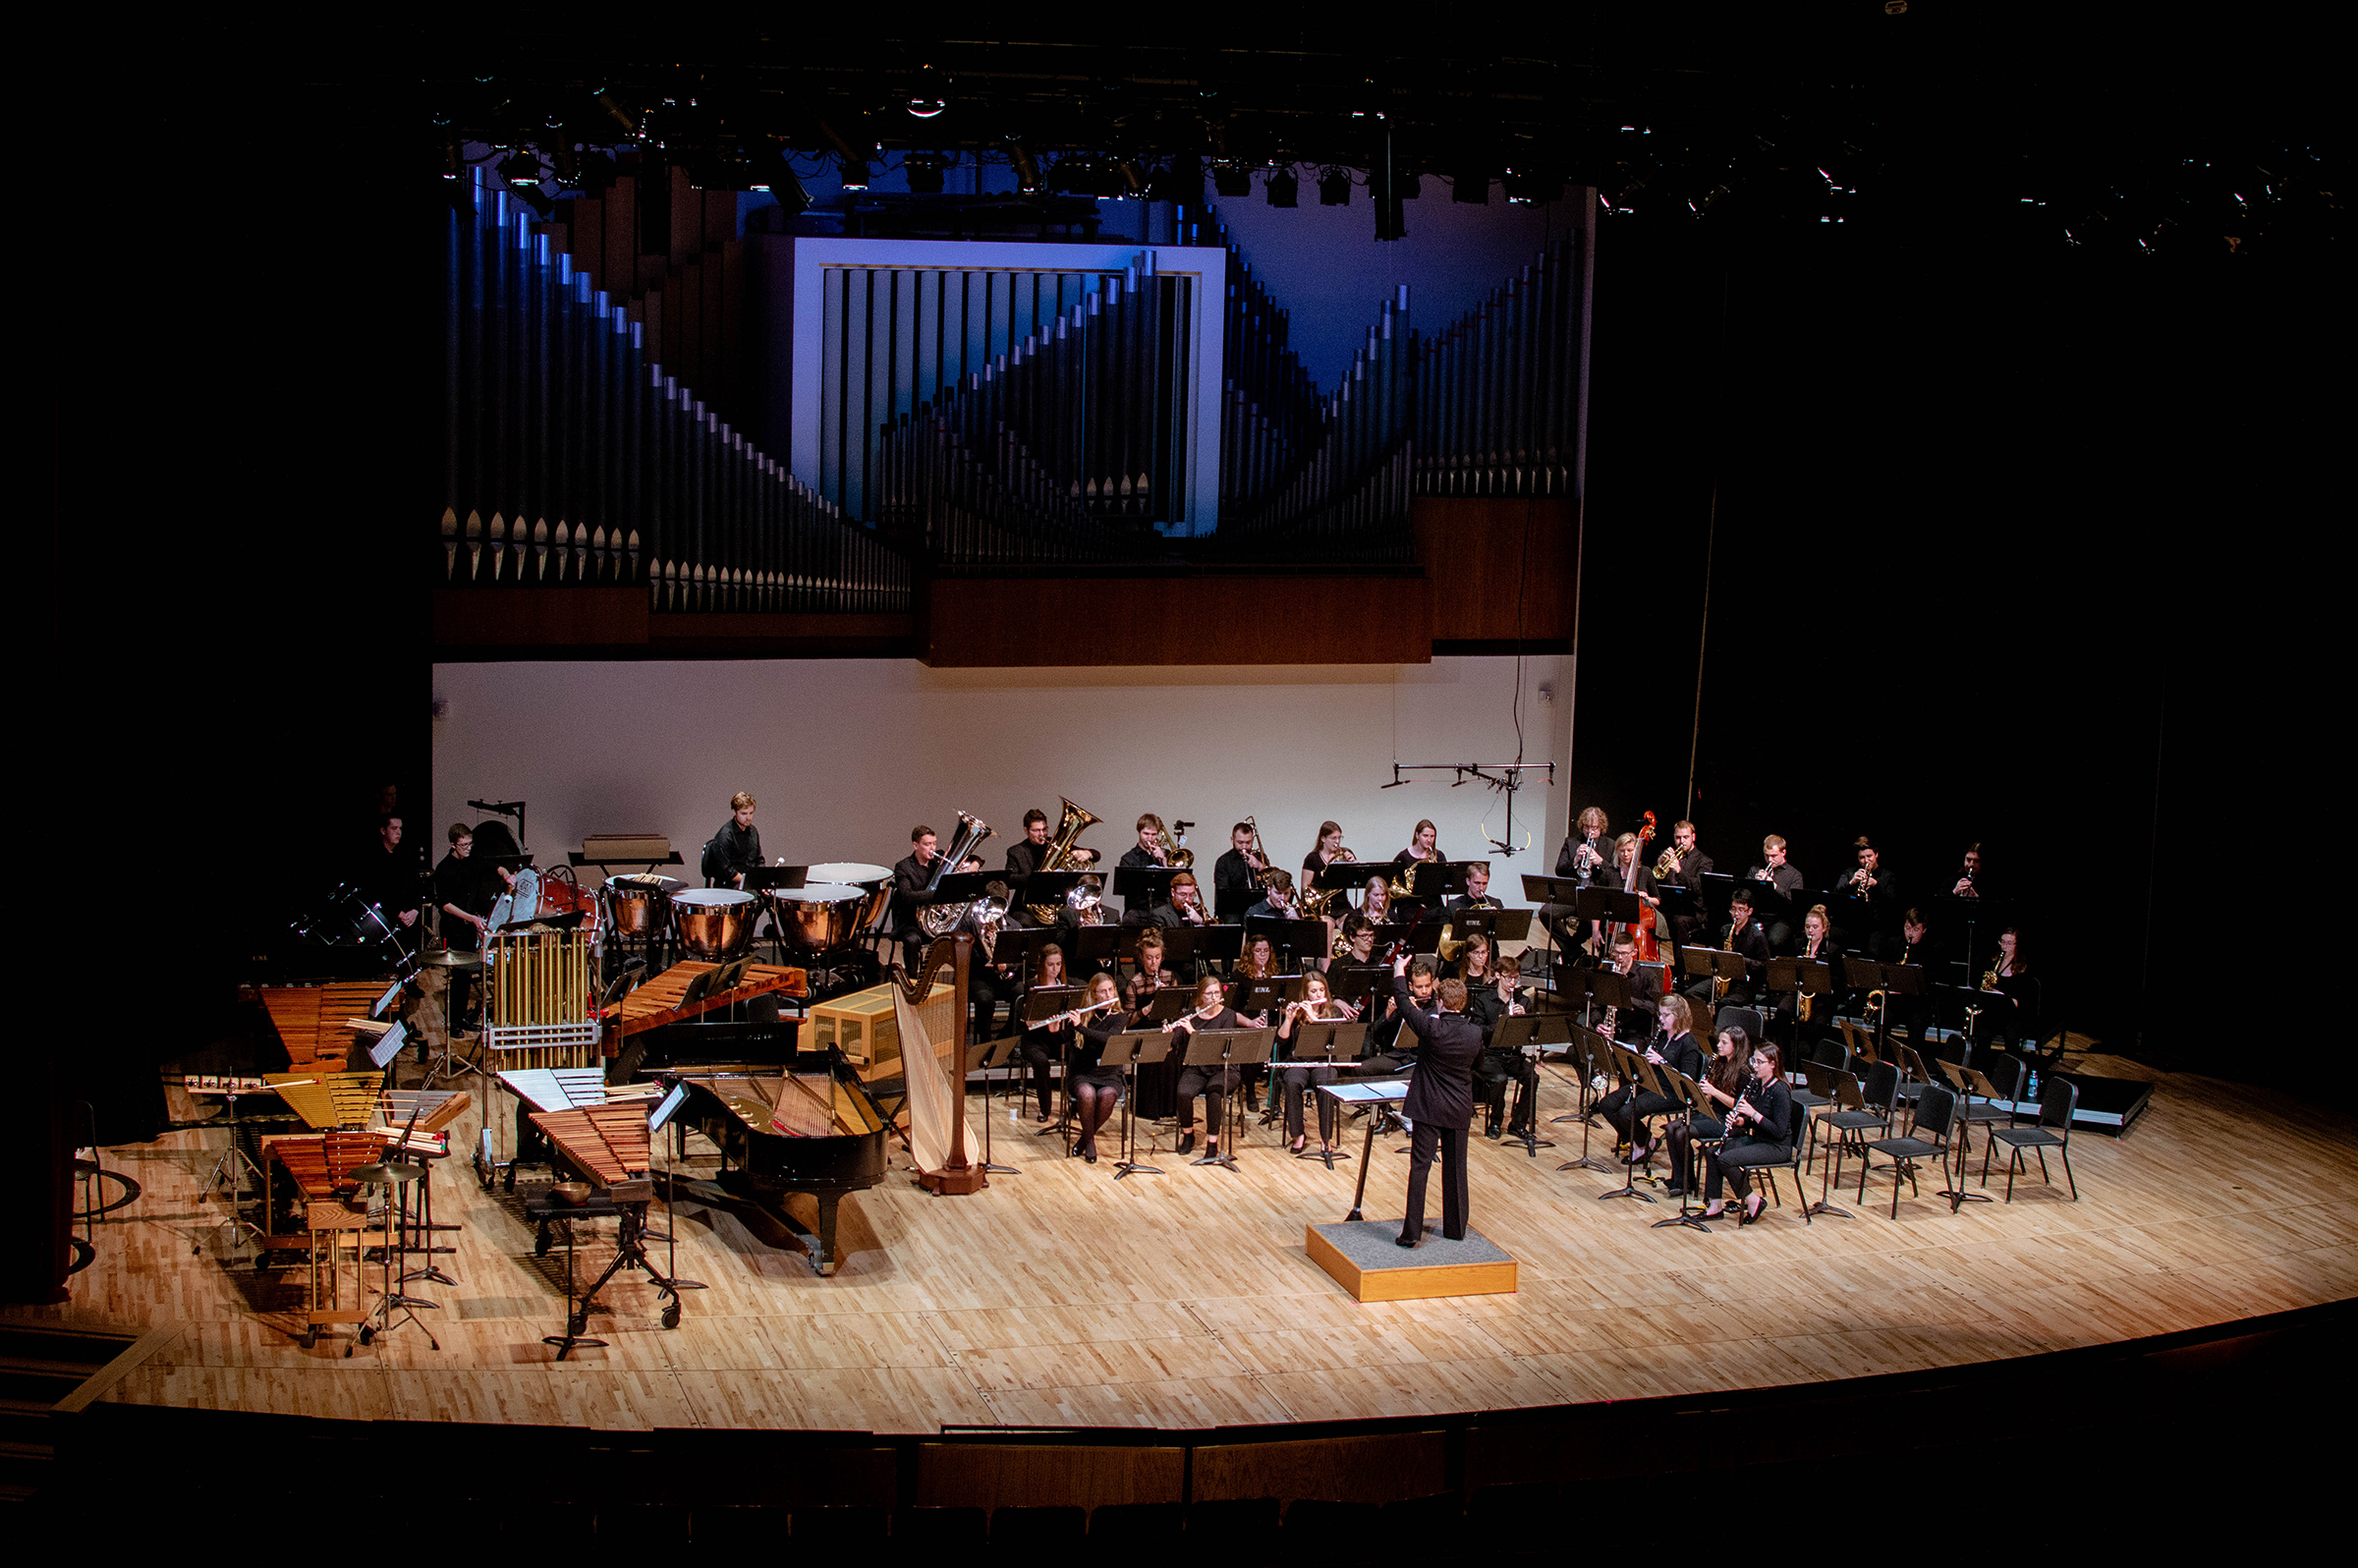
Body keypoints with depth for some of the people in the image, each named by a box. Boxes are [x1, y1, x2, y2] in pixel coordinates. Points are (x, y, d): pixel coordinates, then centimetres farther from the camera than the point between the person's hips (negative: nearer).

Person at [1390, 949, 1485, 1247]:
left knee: (1420, 1167, -1)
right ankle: (1456, 1227, 23)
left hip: (1428, 1107, -4)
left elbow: (1404, 1005, -5)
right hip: (1460, 1110, 4)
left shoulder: (1431, 1028, -18)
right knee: (1455, 1167, 14)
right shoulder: (1475, 1033, -6)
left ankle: (1412, 1232, -3)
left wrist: (1399, 974, 11)